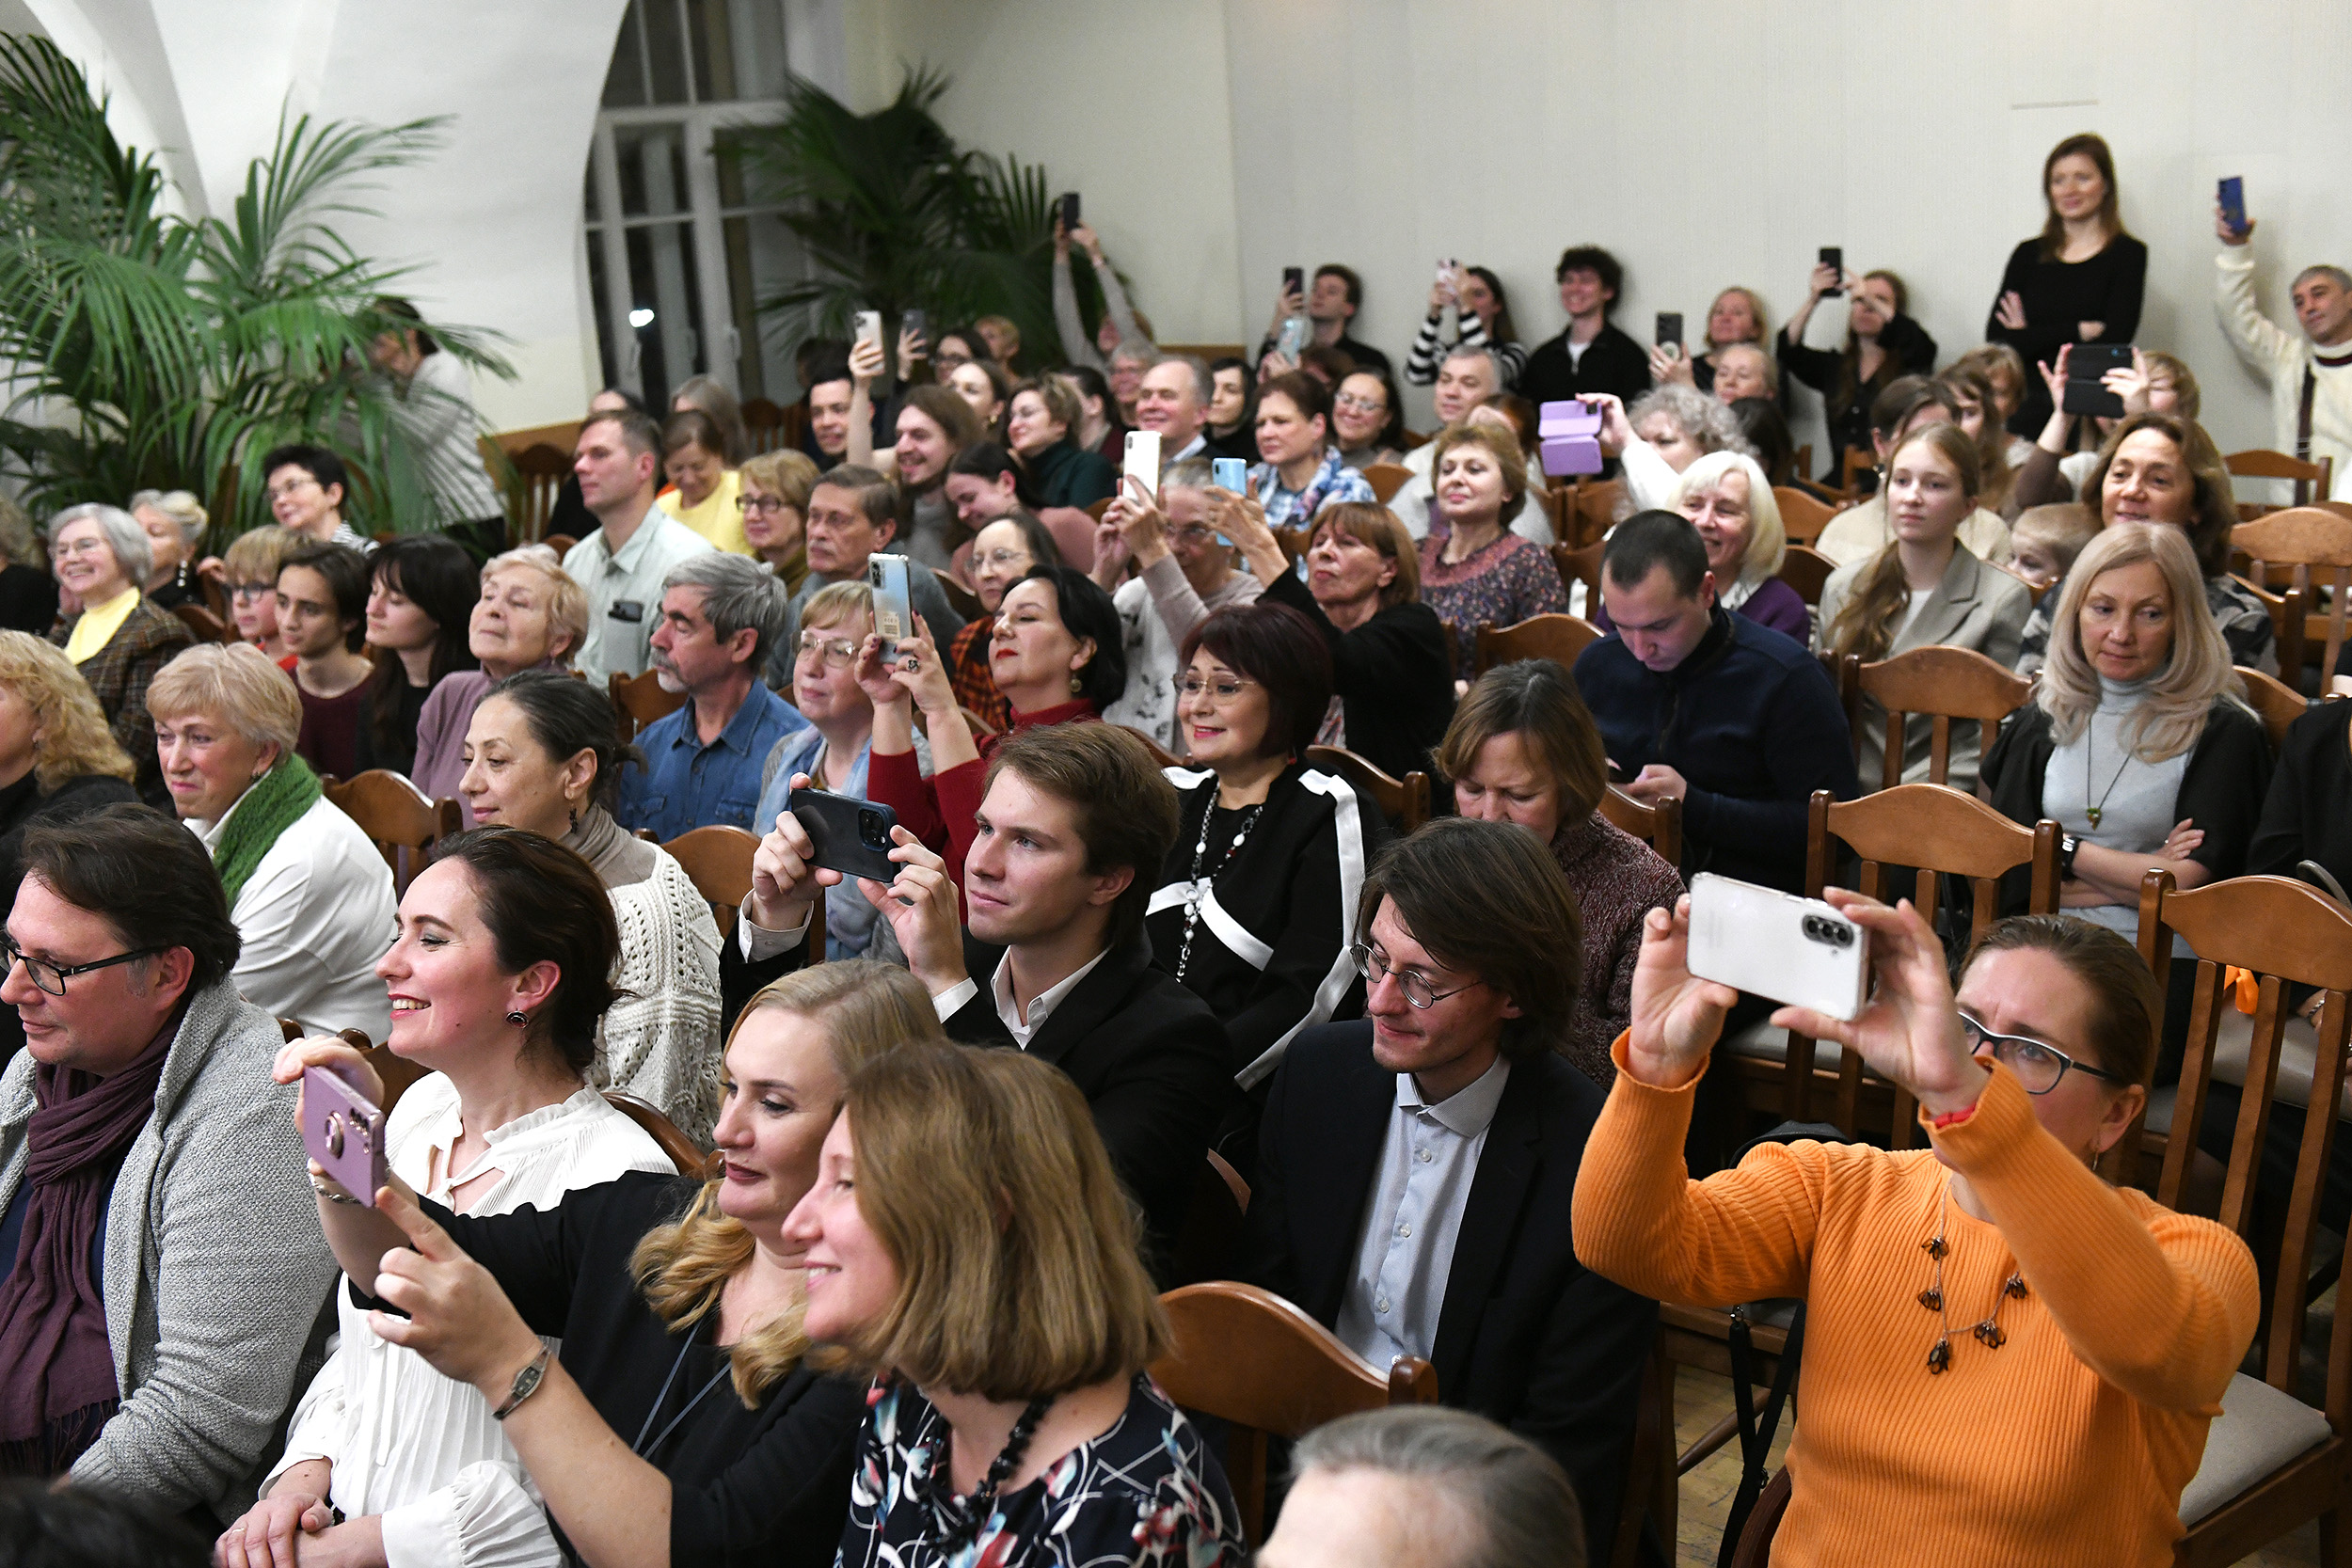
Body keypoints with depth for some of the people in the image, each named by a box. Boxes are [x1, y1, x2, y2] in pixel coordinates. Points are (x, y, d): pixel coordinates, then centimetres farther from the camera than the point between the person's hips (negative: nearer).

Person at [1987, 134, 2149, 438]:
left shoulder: (2127, 254, 6)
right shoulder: (2029, 254, 15)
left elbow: (2113, 340, -6)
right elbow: (1996, 339, 3)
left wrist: (2029, 337, -2)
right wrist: (2079, 331, -4)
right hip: (2024, 408, 2)